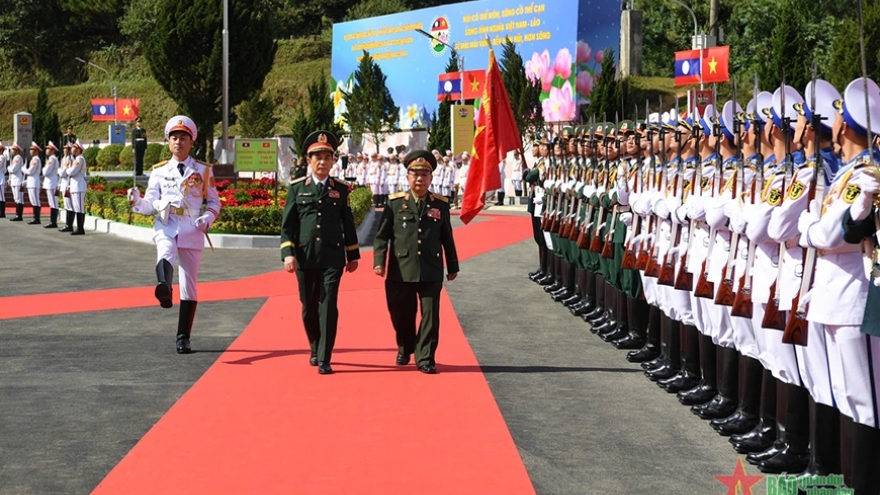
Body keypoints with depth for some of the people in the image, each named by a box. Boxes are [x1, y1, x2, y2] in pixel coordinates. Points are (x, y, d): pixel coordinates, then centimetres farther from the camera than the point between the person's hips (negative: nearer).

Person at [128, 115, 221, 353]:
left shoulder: (203, 170, 8)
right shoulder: (159, 171, 9)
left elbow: (214, 202, 11)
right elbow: (151, 205, 7)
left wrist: (207, 218, -9)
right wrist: (137, 202, -14)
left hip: (192, 230, 1)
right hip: (166, 227, -1)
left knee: (189, 284, 4)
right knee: (165, 256, -36)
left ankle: (183, 337, 12)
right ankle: (164, 289, -68)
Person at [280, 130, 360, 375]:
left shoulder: (341, 189, 6)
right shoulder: (297, 187, 4)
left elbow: (348, 224, 11)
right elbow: (287, 224, 2)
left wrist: (353, 255, 11)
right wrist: (288, 254, -8)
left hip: (333, 257, -1)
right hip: (305, 257, 1)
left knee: (328, 307, -7)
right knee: (309, 307, 10)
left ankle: (324, 359, -4)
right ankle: (315, 350, 31)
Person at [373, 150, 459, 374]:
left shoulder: (441, 204, 6)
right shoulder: (395, 203, 2)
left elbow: (447, 238, 11)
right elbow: (382, 236, 2)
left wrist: (452, 267, 14)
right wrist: (379, 261, -9)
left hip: (431, 272, 0)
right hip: (401, 270, 0)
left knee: (430, 315, -3)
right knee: (402, 315, 12)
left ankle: (425, 359, 6)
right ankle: (404, 350, 36)